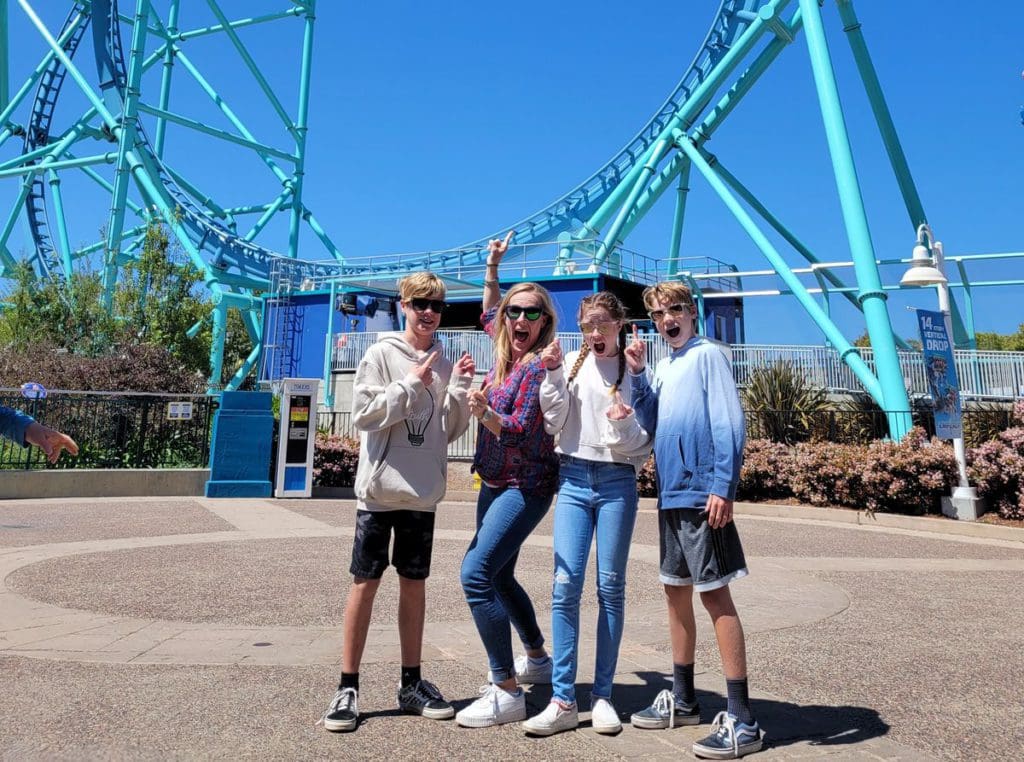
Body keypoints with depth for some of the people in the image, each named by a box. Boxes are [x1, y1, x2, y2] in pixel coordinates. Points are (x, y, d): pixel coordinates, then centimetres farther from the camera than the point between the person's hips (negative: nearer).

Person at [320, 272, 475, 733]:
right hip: (379, 488, -3)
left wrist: (459, 387, -6)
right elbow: (364, 415, -10)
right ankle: (348, 687, 13)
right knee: (365, 582, 2)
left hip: (423, 491, 4)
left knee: (414, 584, 11)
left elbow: (451, 431, 8)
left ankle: (412, 684, 22)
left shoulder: (442, 362, 8)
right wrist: (411, 384, -15)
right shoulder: (381, 355, -3)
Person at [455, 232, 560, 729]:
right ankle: (537, 659, 38)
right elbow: (488, 313, 28)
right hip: (494, 483, 9)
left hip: (525, 486, -9)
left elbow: (520, 431, -22)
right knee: (498, 575, 18)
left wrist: (485, 412, -39)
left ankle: (507, 692, -8)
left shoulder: (538, 366, -16)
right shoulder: (505, 350, 6)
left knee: (476, 573, -18)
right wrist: (492, 265, 25)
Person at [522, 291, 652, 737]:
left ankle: (602, 695, 16)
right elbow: (554, 423, 1)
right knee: (565, 584, -4)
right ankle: (563, 701, 2)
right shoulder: (572, 363, 6)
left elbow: (641, 444, 2)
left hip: (618, 482, -1)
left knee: (610, 587, 4)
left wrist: (624, 425, -18)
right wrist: (553, 376, -7)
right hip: (573, 477, 1)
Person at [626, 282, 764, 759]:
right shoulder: (665, 366, 15)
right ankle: (683, 700, 29)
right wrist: (637, 375, 1)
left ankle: (741, 721, 4)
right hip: (671, 494, 8)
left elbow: (729, 424, -14)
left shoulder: (707, 354, -8)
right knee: (676, 590, 14)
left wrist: (723, 486, -21)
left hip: (701, 494, -8)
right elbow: (651, 423, 11)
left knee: (714, 594, -5)